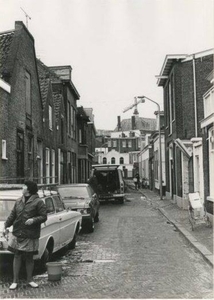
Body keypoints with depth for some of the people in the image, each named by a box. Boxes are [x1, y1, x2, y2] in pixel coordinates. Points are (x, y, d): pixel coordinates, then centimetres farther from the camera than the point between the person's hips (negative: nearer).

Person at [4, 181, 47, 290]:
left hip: (30, 236, -4)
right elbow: (12, 215, 13)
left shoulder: (38, 202, -6)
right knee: (17, 256, 6)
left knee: (29, 258, 8)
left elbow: (44, 217, -7)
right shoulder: (19, 201, 10)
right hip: (17, 234, 4)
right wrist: (6, 225, 2)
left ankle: (30, 280, 23)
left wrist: (34, 220, -23)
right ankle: (15, 281, 16)